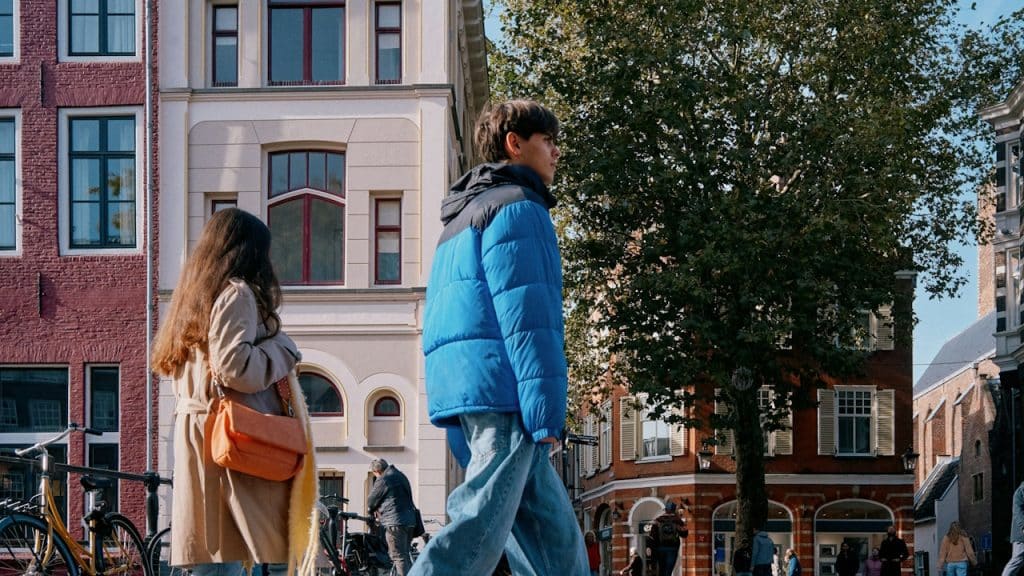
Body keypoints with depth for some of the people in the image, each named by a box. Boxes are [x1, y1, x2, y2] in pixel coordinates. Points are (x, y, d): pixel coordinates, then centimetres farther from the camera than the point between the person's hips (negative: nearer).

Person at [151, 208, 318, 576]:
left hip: (196, 438, 9)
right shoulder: (237, 293, -7)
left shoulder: (193, 296, 19)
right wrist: (283, 348, -4)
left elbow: (166, 362, 21)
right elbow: (235, 368, -18)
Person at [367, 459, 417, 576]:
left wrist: (372, 510, 23)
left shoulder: (383, 480, -8)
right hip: (410, 520, 9)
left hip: (395, 522, -9)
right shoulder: (400, 476, 20)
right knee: (406, 555, 15)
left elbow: (371, 500, 1)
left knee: (398, 557, -8)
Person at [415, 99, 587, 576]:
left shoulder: (461, 219, 28)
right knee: (480, 527, -16)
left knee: (552, 533, 11)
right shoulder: (517, 206, -2)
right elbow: (526, 315, -13)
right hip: (503, 391, -10)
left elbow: (440, 322, 27)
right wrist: (546, 410, -16)